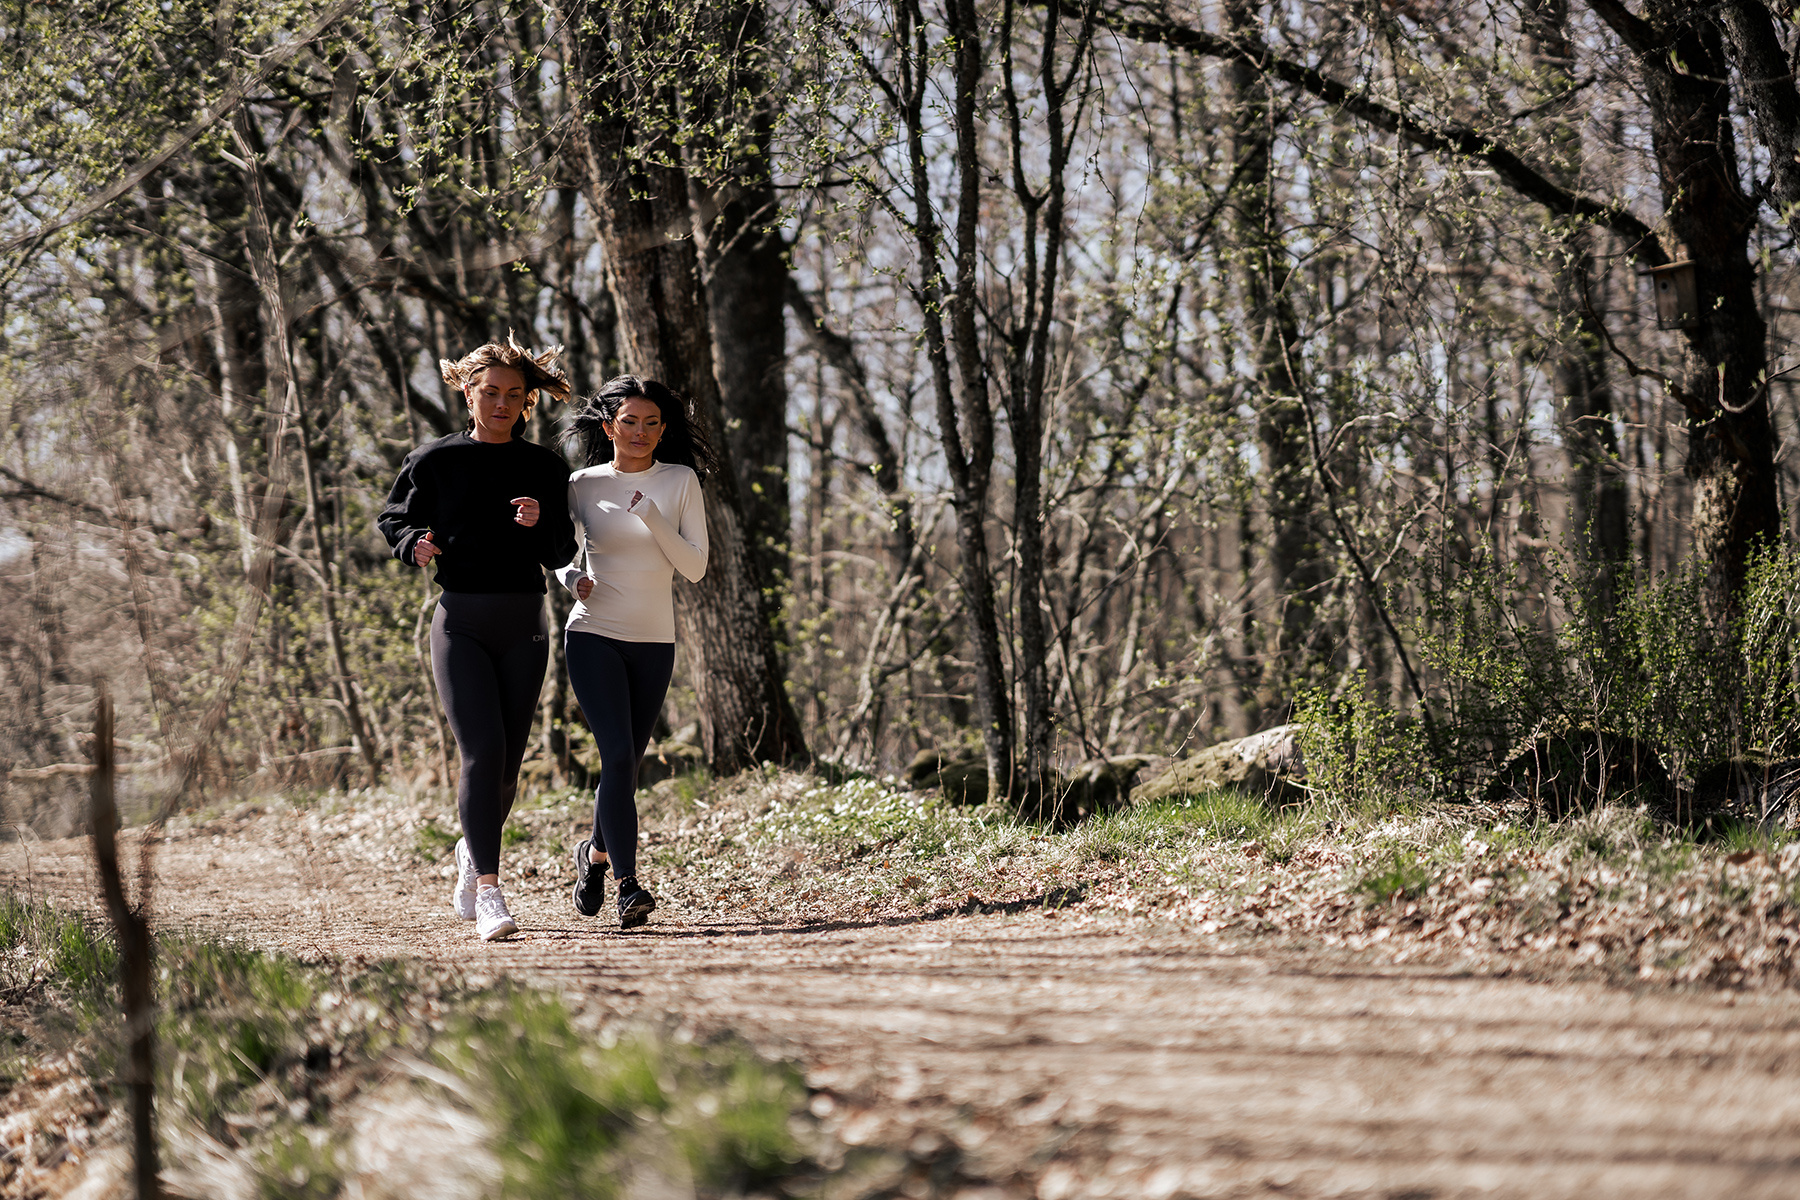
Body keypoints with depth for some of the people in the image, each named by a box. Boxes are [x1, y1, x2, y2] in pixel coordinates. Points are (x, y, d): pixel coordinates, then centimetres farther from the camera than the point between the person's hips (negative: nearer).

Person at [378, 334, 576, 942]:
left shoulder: (545, 468, 7)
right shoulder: (435, 461, 3)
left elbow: (562, 556, 6)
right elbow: (393, 519, 14)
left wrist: (541, 524, -15)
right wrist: (415, 543, -8)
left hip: (524, 625, 3)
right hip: (461, 622, -3)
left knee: (507, 762, 7)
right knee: (482, 751, -17)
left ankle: (473, 855, 35)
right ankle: (489, 891, -20)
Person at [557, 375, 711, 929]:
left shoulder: (680, 482, 2)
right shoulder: (584, 485, 2)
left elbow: (695, 567, -5)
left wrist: (652, 517, -18)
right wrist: (573, 578, -6)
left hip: (654, 642, 2)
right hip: (594, 635, -2)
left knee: (626, 764, 10)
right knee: (618, 756, -17)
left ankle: (596, 852, 39)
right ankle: (628, 886, -20)